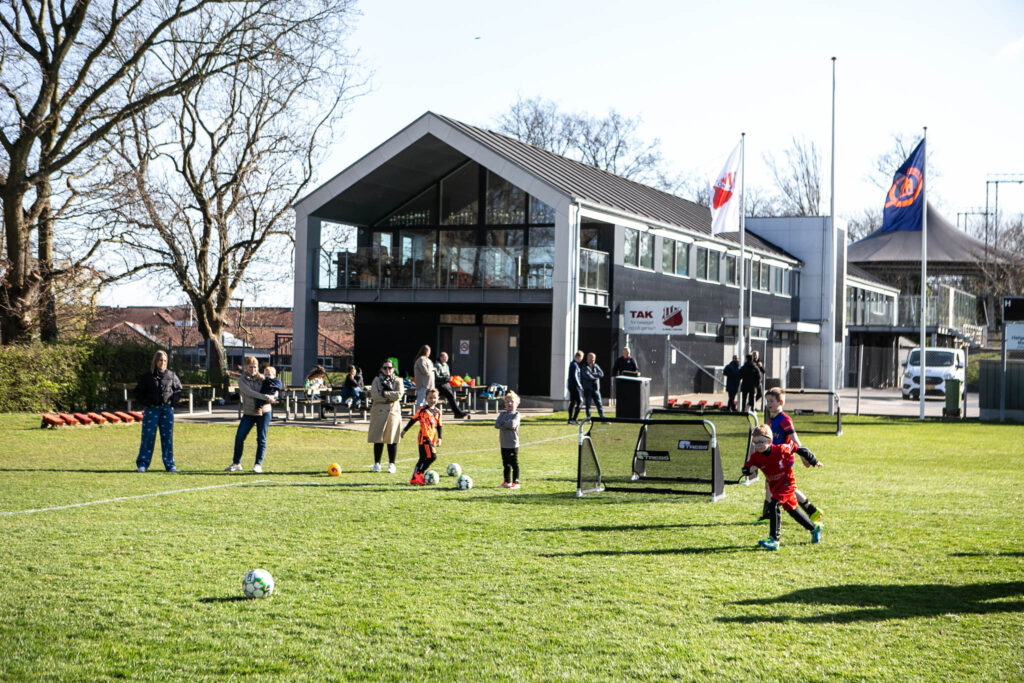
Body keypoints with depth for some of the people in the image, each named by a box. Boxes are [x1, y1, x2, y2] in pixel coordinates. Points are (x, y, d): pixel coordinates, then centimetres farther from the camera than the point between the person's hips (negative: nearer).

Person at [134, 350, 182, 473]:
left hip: (167, 409, 2)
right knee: (148, 436, -4)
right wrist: (146, 402, -8)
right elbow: (138, 392, 7)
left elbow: (178, 389, 18)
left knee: (168, 437, 3)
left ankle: (170, 464, 8)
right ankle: (142, 464, 3)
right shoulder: (146, 376, 2)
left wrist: (174, 400, 1)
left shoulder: (171, 376, 8)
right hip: (152, 409, -2)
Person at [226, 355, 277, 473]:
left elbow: (274, 394, 3)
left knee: (261, 439, -2)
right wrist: (265, 397, -25)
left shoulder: (262, 379, 2)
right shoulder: (242, 379, -1)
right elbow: (249, 392, -16)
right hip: (248, 413, 0)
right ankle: (236, 463, 6)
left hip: (263, 412, 0)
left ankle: (258, 465, 5)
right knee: (239, 437, -6)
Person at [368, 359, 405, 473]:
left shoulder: (398, 380, 9)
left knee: (392, 439, -1)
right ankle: (377, 463, 8)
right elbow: (374, 395, -6)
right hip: (379, 411, 0)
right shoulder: (377, 380, 8)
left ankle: (391, 464, 6)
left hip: (393, 411, 0)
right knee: (378, 438, 0)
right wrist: (390, 397, -8)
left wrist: (384, 393, -8)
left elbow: (399, 395, -8)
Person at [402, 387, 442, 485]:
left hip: (432, 438, 7)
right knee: (432, 456, -18)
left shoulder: (437, 411, 14)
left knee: (422, 459, 8)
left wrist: (439, 438, 16)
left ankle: (414, 478, 12)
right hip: (424, 437, -7)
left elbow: (439, 425, 21)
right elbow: (413, 419, 3)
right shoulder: (422, 410, -4)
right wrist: (405, 430, 6)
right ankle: (419, 474, -10)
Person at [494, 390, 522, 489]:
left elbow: (512, 424, -23)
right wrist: (506, 425, -16)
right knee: (505, 464, 13)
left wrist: (503, 423, -8)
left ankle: (515, 482, 0)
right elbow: (496, 424, -3)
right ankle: (507, 481, 22)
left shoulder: (516, 414, -5)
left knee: (514, 463, -3)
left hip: (513, 444, -6)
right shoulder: (503, 414, 11)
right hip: (503, 444, 6)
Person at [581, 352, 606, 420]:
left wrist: (592, 374, -11)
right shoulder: (584, 367, -2)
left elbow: (601, 374, -1)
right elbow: (588, 376, -17)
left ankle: (602, 418, 1)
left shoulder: (596, 366, 13)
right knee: (588, 405, 0)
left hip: (596, 389, 4)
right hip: (588, 389, -4)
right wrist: (597, 376, -4)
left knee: (599, 404, 1)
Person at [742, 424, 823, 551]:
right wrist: (750, 469, -33)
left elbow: (798, 449, -8)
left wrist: (814, 461, 2)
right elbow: (745, 471, -8)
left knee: (774, 504, -26)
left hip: (787, 483, -6)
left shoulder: (781, 449, -21)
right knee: (792, 509, 18)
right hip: (775, 487, 6)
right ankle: (814, 528, 42)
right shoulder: (756, 456, -11)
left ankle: (773, 539, -28)